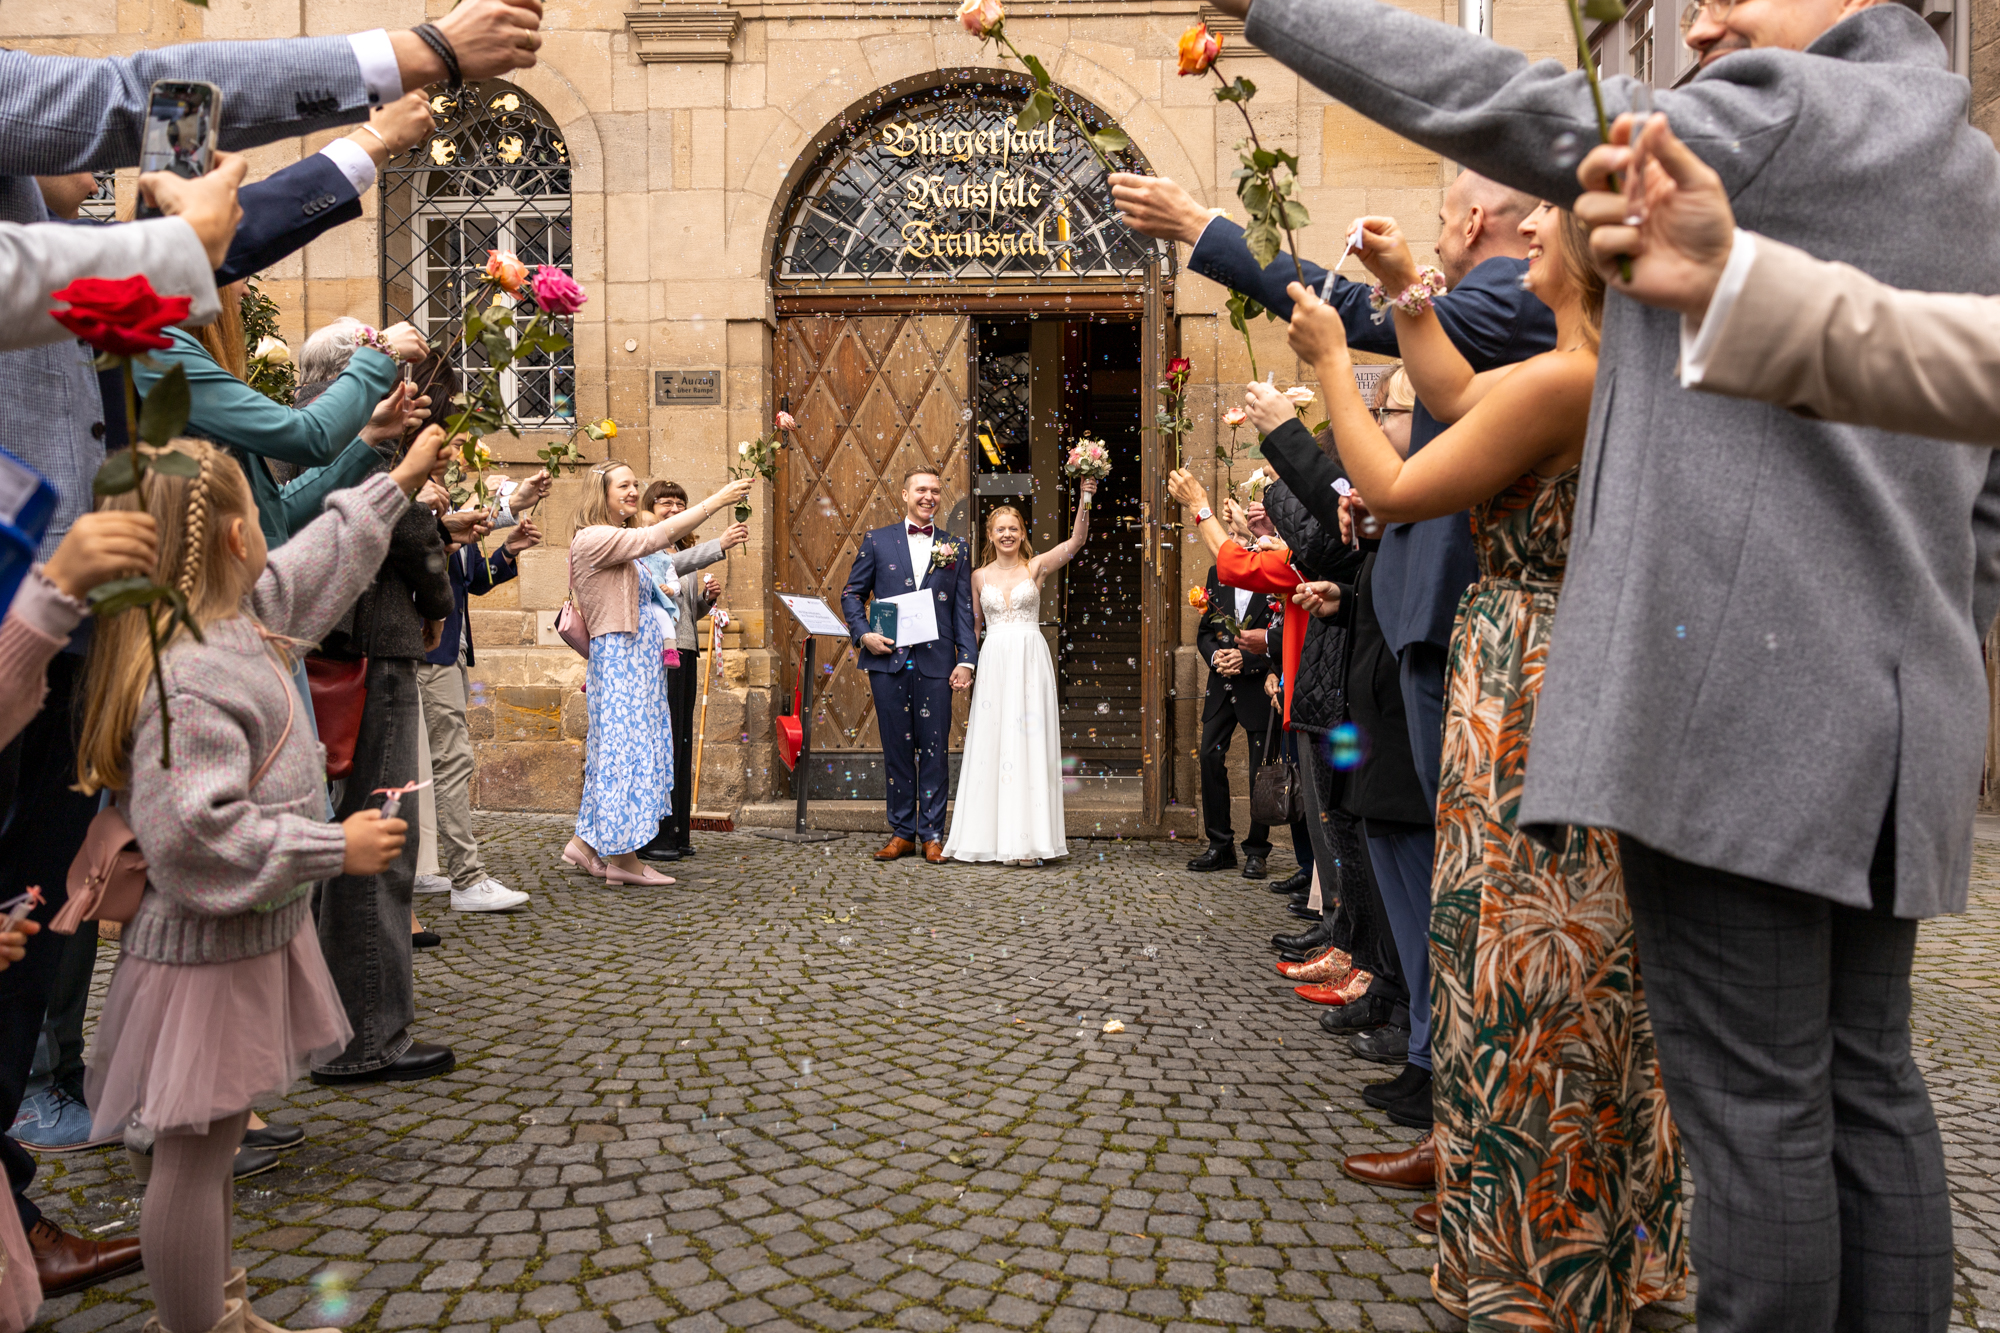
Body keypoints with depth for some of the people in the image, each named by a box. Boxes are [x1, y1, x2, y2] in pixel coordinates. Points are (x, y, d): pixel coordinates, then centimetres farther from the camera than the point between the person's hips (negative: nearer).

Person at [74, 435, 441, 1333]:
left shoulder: (235, 618, 5)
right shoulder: (190, 675, -26)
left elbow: (318, 562, 20)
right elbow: (195, 834, -30)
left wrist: (399, 482, 28)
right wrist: (335, 848, -24)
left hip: (249, 935, 11)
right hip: (210, 955, -11)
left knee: (212, 1139, 21)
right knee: (195, 1150, 3)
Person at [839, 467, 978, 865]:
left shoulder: (956, 548, 10)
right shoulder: (876, 542, 10)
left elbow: (964, 610, 7)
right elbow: (852, 594, 11)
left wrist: (967, 661, -2)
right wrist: (863, 634, -6)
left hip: (936, 662, 0)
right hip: (888, 659, 0)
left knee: (934, 749, 2)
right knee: (896, 748, 6)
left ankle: (932, 835, 11)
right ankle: (902, 832, 15)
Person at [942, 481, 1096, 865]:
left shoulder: (1036, 567, 4)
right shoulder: (980, 576, 11)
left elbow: (1076, 541, -8)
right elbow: (973, 626, 16)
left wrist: (1085, 499, -18)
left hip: (1030, 660, -2)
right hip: (993, 662, 2)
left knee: (1028, 742, -5)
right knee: (989, 744, 1)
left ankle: (1025, 840, -3)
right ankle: (988, 834, 9)